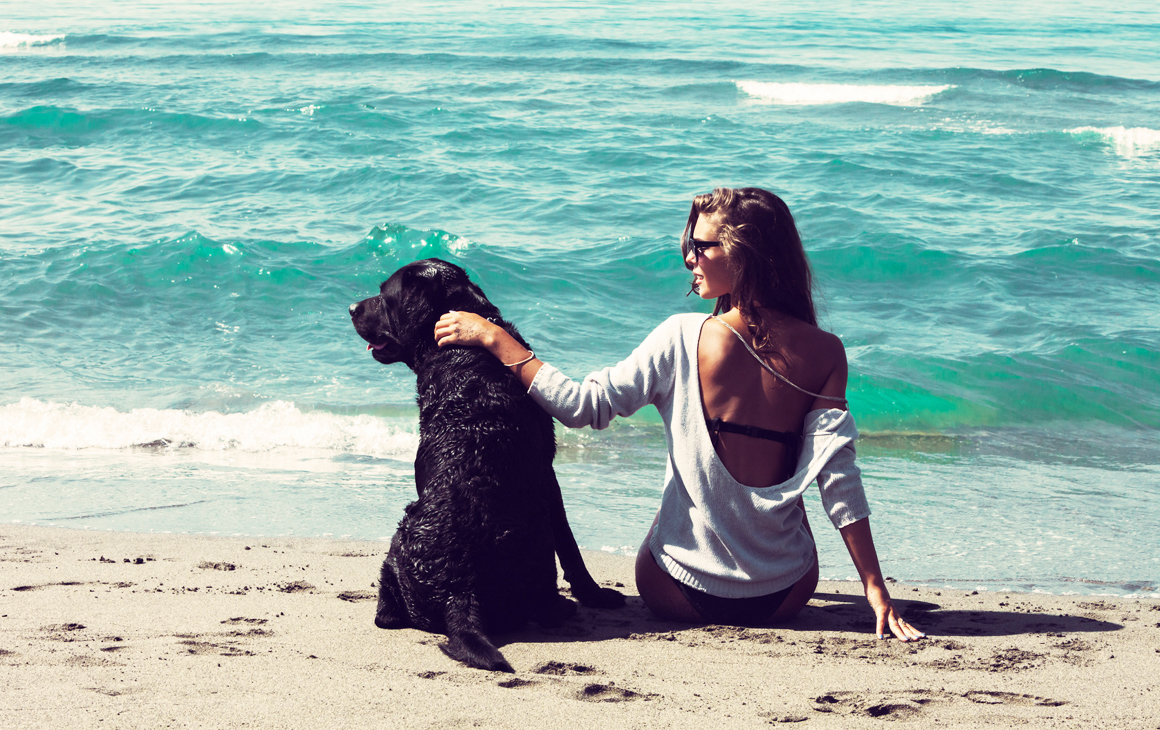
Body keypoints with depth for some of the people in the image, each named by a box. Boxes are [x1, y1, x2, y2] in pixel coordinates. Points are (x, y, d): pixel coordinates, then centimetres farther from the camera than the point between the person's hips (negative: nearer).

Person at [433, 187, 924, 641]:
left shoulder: (685, 338, -15)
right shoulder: (824, 353, -11)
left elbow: (584, 407, -11)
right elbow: (839, 480, -14)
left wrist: (493, 338, -3)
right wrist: (877, 591, -9)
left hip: (678, 596, -1)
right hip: (785, 598, 1)